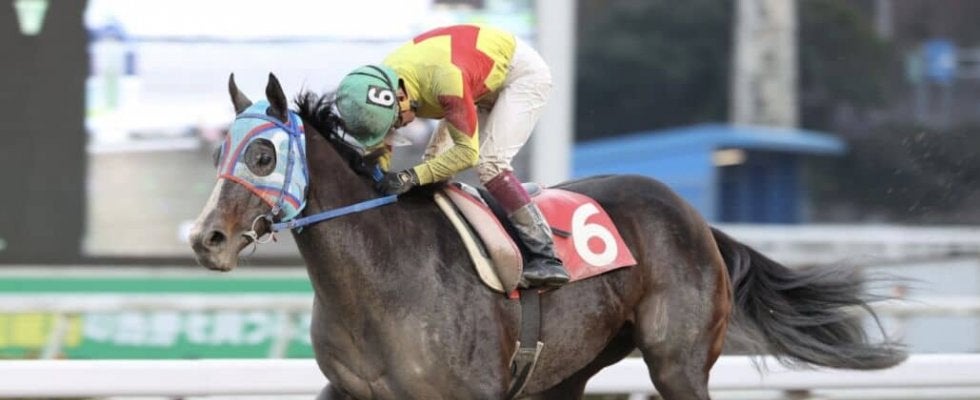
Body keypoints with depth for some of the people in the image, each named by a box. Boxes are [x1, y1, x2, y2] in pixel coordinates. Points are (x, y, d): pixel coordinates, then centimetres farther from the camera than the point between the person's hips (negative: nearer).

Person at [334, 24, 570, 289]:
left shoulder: (445, 79, -43)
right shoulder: (378, 87, -21)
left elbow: (467, 152, -38)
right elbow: (379, 147, -7)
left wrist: (413, 177, -44)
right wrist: (377, 181, -26)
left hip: (522, 73, -8)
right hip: (483, 84, 8)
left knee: (489, 164, -22)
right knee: (435, 161, -3)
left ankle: (545, 256, -22)